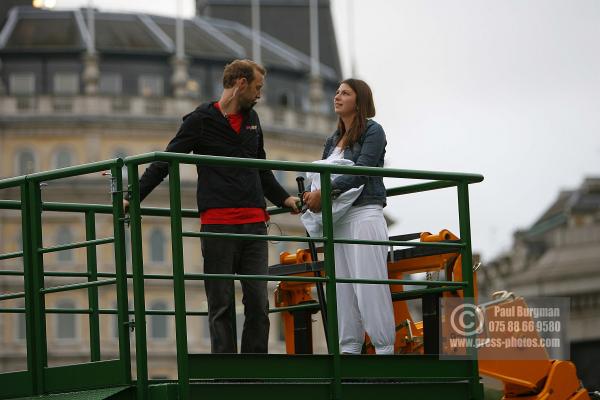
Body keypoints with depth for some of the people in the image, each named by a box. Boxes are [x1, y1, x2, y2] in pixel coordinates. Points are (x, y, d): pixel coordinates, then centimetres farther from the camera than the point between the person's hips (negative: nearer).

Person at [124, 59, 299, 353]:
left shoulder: (251, 119, 18)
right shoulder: (201, 120, 0)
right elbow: (164, 163, -2)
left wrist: (284, 199, 27)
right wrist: (134, 198, -9)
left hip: (254, 223, 5)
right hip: (218, 225, -5)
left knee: (258, 303, 1)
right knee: (221, 305, -2)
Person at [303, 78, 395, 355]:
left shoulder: (372, 131, -1)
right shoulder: (333, 140, 19)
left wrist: (324, 193, -18)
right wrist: (311, 196, -5)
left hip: (364, 215, -7)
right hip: (337, 219, 7)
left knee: (369, 285, -9)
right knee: (342, 288, 3)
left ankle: (385, 348, -8)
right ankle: (349, 348, 3)